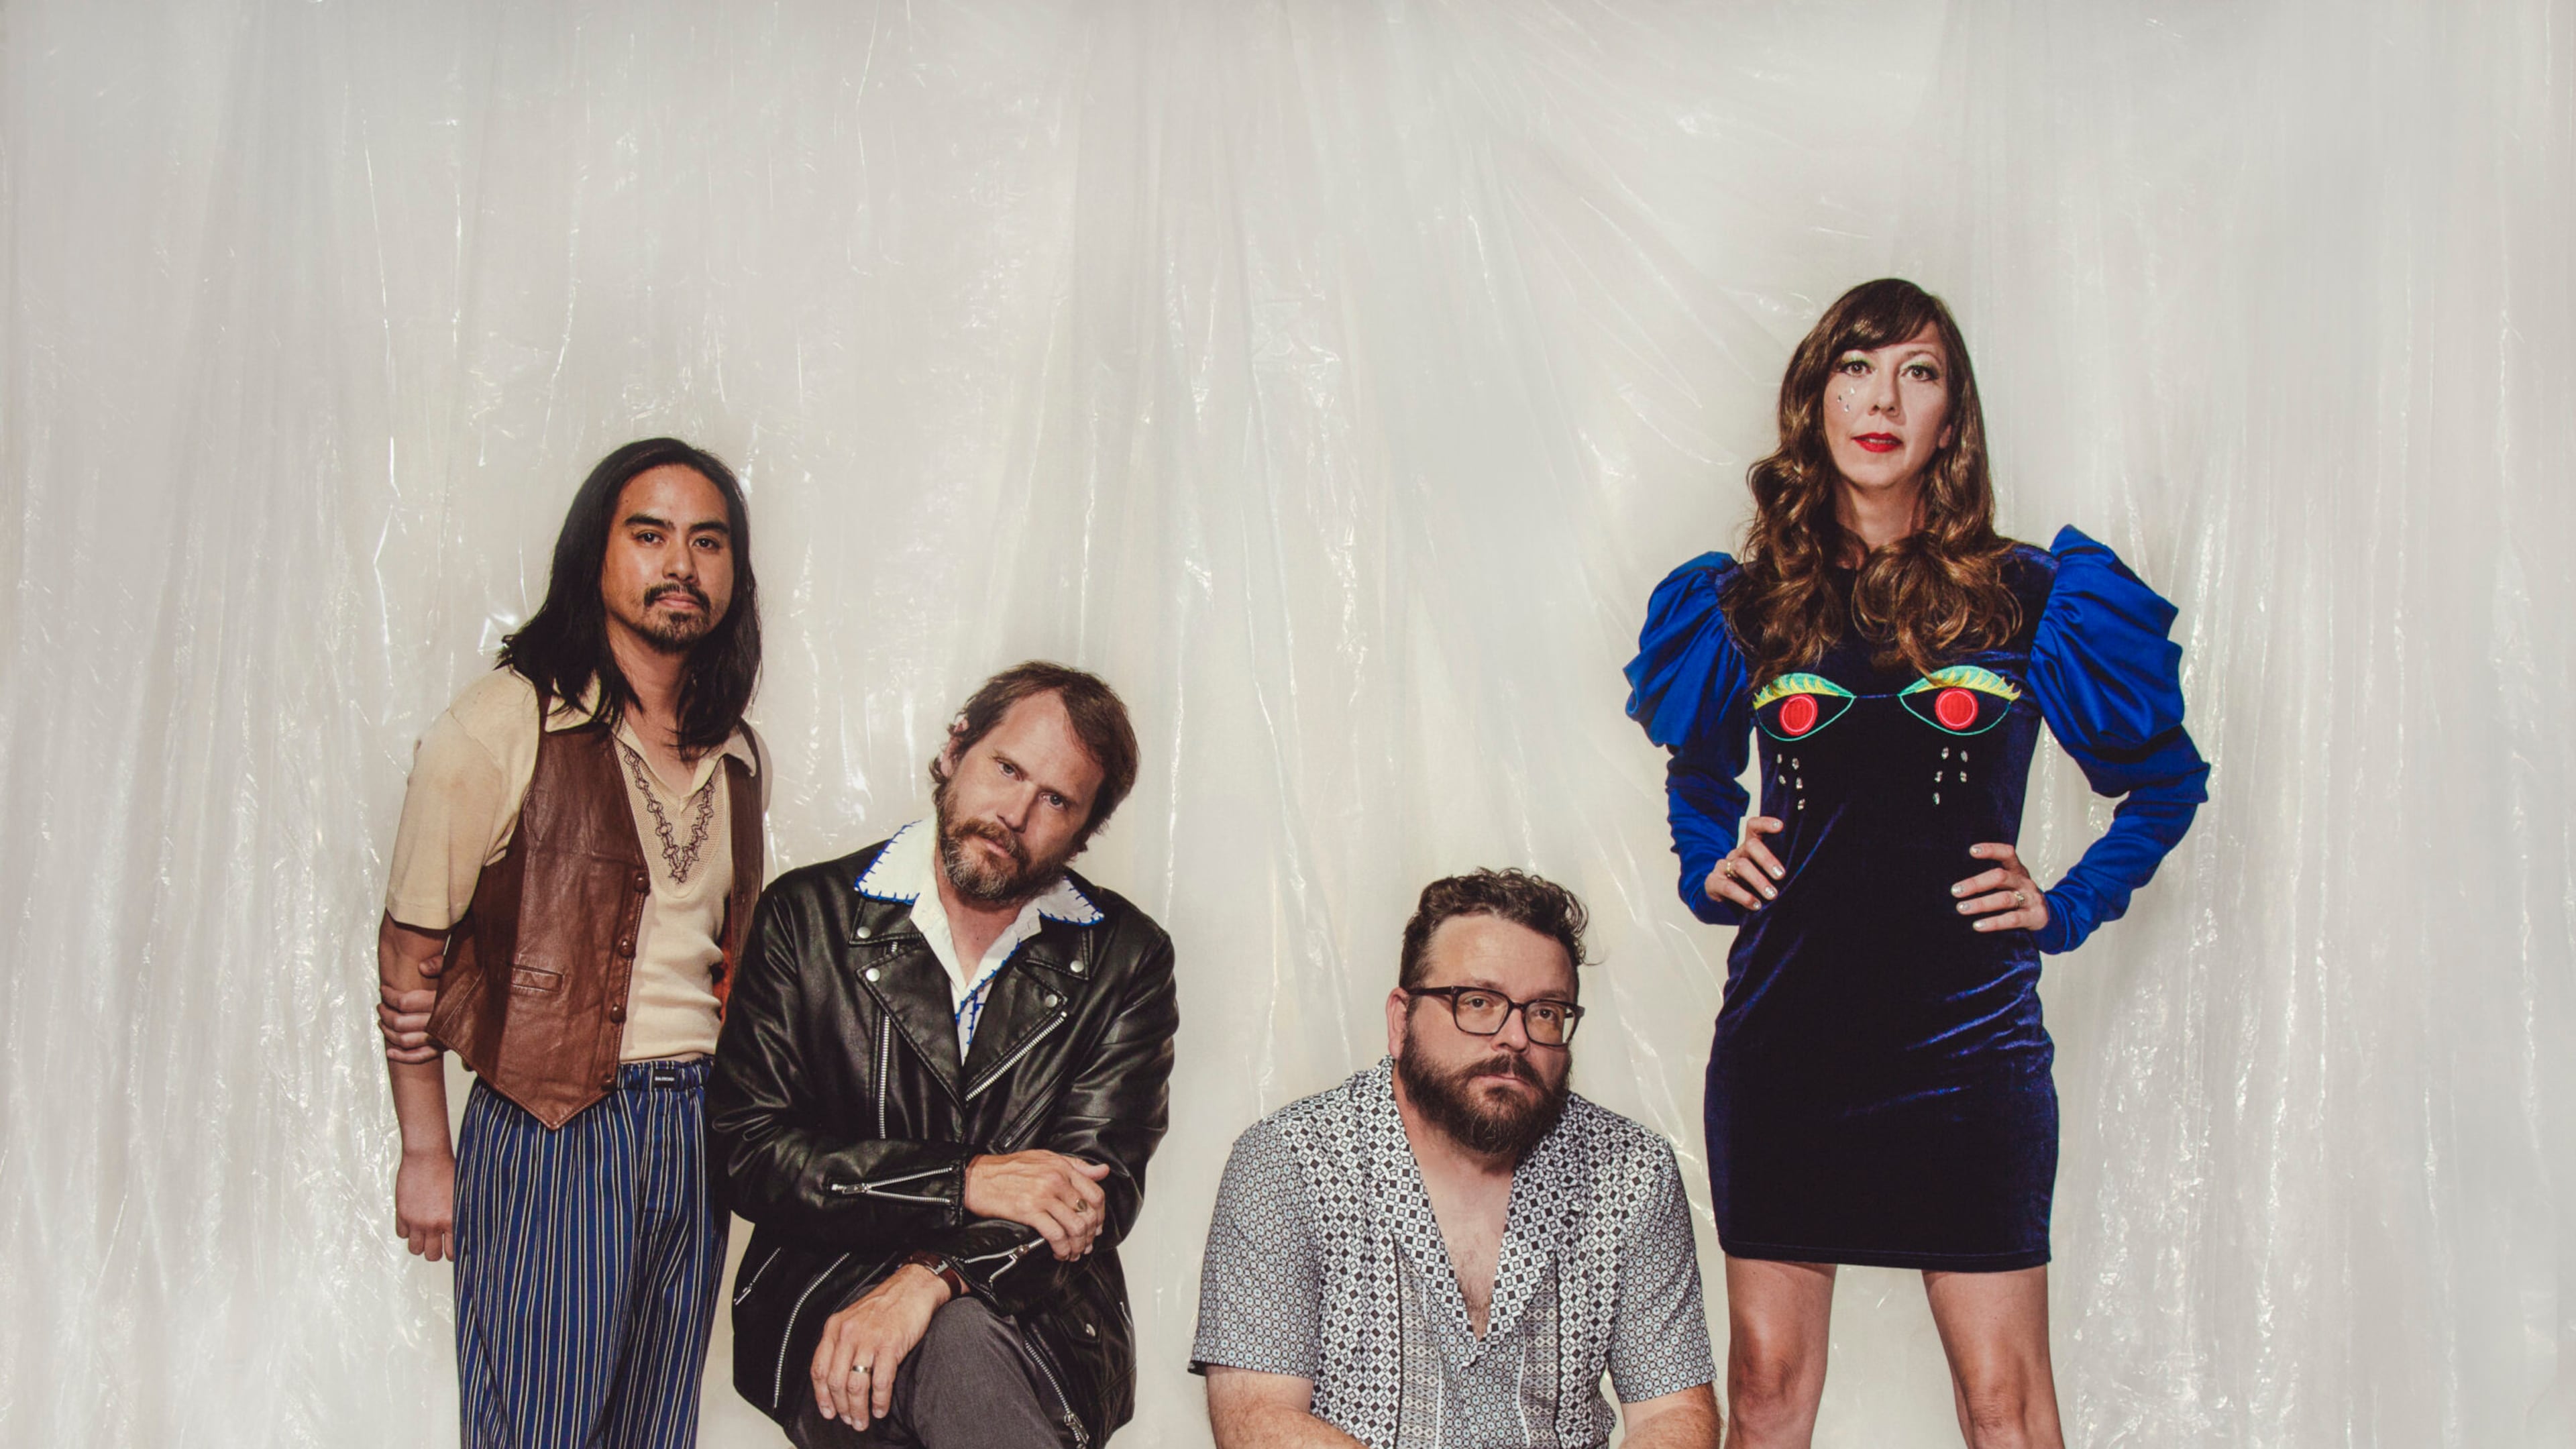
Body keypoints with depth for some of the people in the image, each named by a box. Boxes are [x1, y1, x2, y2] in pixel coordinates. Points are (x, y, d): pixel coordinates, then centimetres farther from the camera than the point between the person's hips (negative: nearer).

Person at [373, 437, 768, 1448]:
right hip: (549, 1132, -5)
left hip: (697, 1134, 6)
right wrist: (425, 1153, -4)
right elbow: (411, 948, -4)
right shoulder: (502, 726, -7)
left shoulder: (737, 757, 11)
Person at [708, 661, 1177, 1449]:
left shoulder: (1125, 960, 6)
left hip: (1043, 1323, 1)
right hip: (824, 1299, 0)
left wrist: (932, 1278, -21)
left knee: (958, 1335, -34)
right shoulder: (807, 917, 4)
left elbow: (1099, 1187, -4)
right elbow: (748, 1154, -3)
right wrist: (961, 1182, -15)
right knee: (961, 1346, -33)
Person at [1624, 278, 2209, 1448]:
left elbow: (2168, 777, 13)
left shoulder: (2026, 598, 2)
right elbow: (1698, 771, 26)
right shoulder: (1749, 603, 7)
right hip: (1781, 1033, 2)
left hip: (1968, 1041, -1)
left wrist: (2066, 909, 3)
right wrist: (1708, 869, 8)